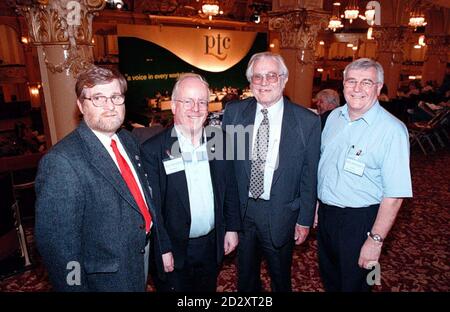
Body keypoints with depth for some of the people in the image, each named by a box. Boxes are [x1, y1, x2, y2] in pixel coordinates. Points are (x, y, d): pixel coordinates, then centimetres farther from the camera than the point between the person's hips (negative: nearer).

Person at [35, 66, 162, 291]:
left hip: (143, 254, 7)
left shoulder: (128, 140, 0)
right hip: (107, 278, -7)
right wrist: (75, 285, -17)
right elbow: (56, 242, -23)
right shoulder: (62, 162, -25)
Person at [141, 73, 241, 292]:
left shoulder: (220, 141, -4)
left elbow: (230, 189, 4)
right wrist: (163, 249, -12)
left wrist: (232, 228, 4)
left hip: (213, 244, 4)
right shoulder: (153, 150, -17)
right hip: (174, 250, -4)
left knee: (208, 288, 24)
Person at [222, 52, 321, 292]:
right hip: (240, 209, 2)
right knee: (245, 276, 24)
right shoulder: (233, 112, -5)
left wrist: (305, 220, -1)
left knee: (280, 277, 21)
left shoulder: (308, 122, -11)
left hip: (281, 214, -1)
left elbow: (309, 176, -5)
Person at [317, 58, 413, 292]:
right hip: (325, 213, 6)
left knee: (353, 283, 16)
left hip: (358, 220, -5)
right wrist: (317, 202, 9)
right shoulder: (334, 116, 1)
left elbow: (394, 194, -20)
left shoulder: (392, 130, -19)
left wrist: (375, 240, -19)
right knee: (328, 278, 26)